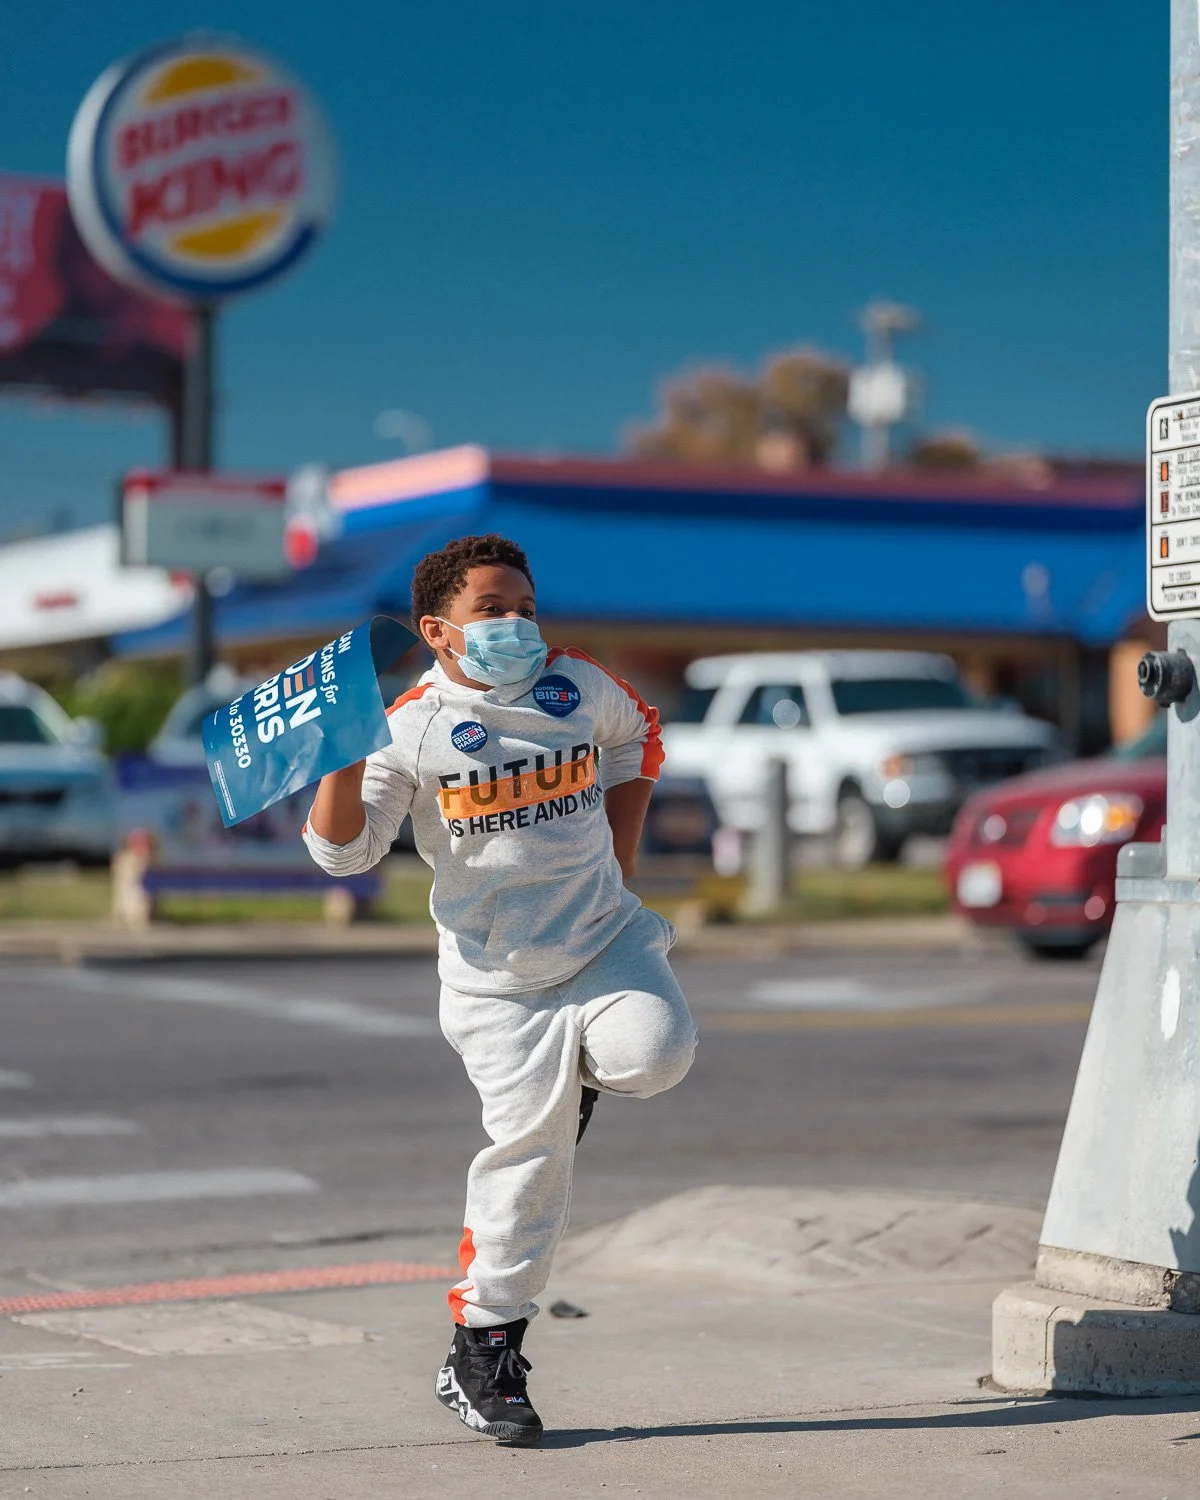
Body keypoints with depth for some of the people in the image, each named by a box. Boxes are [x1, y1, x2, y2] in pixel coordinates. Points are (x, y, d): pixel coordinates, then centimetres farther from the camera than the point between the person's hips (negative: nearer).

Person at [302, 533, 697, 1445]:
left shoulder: (578, 685, 2)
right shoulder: (412, 729, -8)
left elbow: (637, 739, 23)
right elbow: (342, 849, -13)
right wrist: (345, 757, -30)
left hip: (604, 938, 3)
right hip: (497, 978, -3)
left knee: (656, 1053, -25)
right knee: (527, 1147, -7)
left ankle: (582, 1068, 15)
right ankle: (484, 1352, 9)